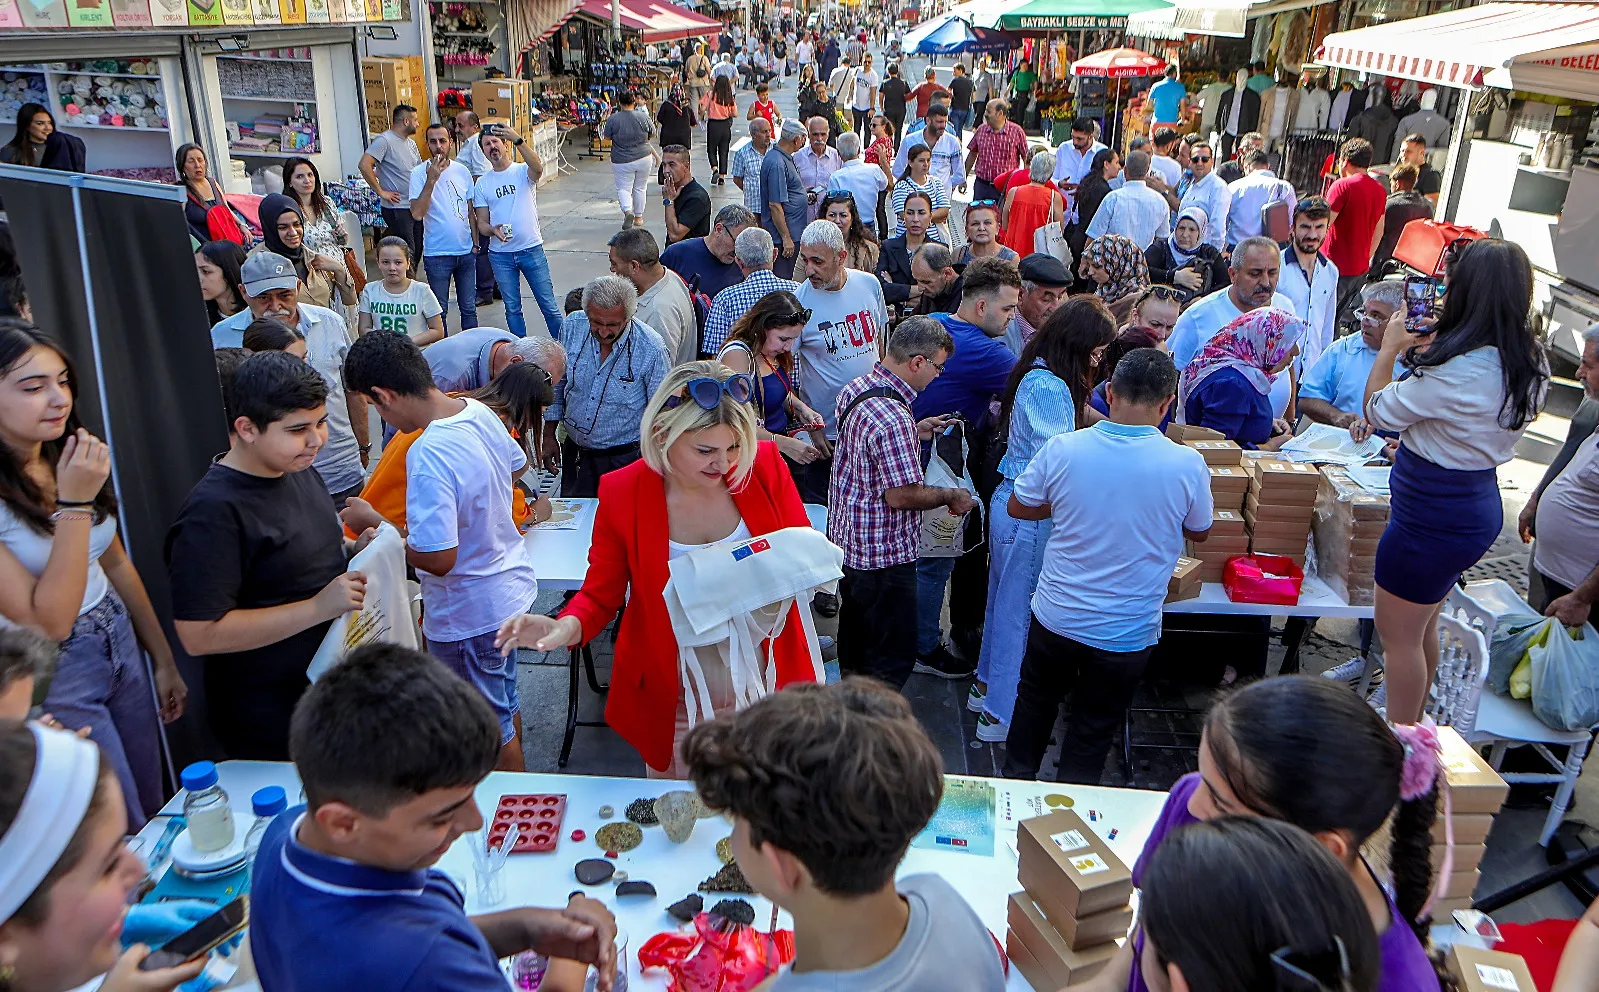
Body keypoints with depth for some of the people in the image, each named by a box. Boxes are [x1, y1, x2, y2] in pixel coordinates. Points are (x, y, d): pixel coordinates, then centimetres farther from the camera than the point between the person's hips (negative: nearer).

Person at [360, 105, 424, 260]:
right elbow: (364, 165, -20)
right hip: (397, 209, -8)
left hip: (416, 206, 8)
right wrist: (381, 192, -17)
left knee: (418, 250, 11)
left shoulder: (411, 143, 16)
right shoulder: (384, 140, -10)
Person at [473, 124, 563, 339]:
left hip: (531, 249, -3)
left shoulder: (523, 171, -2)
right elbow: (481, 222, 5)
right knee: (512, 308, 10)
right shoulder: (482, 183, 6)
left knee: (549, 305, 1)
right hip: (500, 255, 3)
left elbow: (538, 168, -28)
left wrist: (518, 140, -41)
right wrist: (493, 230, -19)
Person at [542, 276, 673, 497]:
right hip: (575, 452, 4)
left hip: (624, 459, -4)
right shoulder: (572, 326, -9)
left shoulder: (651, 349, -20)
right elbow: (556, 384, 7)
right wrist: (549, 435, 9)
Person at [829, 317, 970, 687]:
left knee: (854, 636, 26)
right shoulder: (893, 419, -29)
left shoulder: (854, 389, 1)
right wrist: (952, 496, -11)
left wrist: (915, 431, 10)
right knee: (894, 657, 3)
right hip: (884, 557, -10)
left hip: (846, 541, 10)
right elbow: (901, 495, -26)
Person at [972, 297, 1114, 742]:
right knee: (1019, 610, 0)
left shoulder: (1034, 376, 9)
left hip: (1010, 500, 10)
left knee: (1004, 601, 22)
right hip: (1030, 515, -10)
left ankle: (987, 686, 38)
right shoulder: (1050, 389, -22)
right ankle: (1001, 714, 12)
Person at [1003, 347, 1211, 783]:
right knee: (1092, 730, 17)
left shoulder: (1062, 448, -16)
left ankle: (1016, 780, 46)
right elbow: (1199, 533, 2)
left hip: (1055, 617, 2)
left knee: (1036, 701, 26)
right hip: (1126, 634, -1)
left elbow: (1018, 507, 0)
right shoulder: (1187, 464, -18)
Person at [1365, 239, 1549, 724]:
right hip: (1478, 506, 9)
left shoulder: (1454, 371, -29)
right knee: (1422, 627, 25)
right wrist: (1430, 345, 12)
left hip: (1431, 517, -9)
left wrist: (1390, 348, -1)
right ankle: (1410, 729, 42)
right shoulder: (1529, 363, -1)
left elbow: (1378, 412, -13)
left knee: (1398, 636, 8)